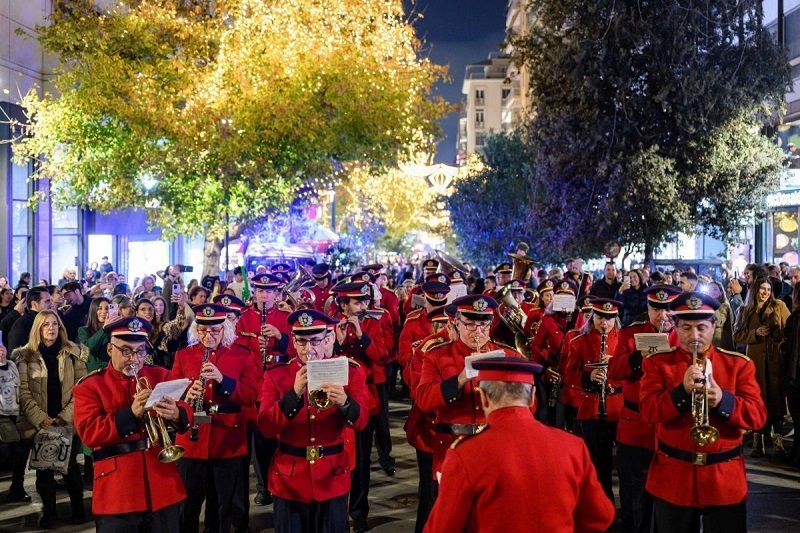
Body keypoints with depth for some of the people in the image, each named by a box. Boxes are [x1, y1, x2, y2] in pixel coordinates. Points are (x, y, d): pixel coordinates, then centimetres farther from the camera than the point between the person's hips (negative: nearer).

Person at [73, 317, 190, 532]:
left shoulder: (160, 376, 9)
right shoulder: (89, 386, 0)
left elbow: (185, 415, 3)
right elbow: (88, 433, -12)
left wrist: (176, 414, -22)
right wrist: (131, 413, -23)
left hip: (163, 485, 3)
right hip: (116, 492, -3)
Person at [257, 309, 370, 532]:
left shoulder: (350, 371, -2)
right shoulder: (276, 374, -2)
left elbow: (361, 422, -12)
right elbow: (266, 427, -12)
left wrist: (344, 403, -34)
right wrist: (294, 393, -25)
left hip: (333, 479, 0)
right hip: (289, 480, 0)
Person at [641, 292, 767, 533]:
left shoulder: (739, 364, 3)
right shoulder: (657, 362, 0)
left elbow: (758, 416, -5)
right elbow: (648, 411, -11)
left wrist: (723, 400, -24)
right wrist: (682, 390, -27)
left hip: (725, 478, 1)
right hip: (673, 477, 0)